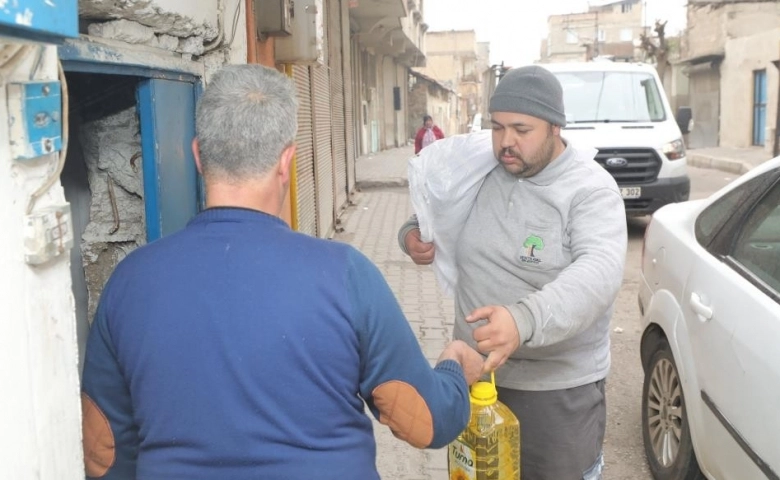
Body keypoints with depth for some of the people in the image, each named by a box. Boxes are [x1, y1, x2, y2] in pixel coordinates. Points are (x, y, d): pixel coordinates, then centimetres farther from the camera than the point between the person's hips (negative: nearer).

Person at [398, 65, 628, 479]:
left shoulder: (590, 189, -14)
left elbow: (599, 273, -31)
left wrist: (525, 319, -48)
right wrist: (413, 233, -3)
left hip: (558, 388, -5)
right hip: (474, 375, 5)